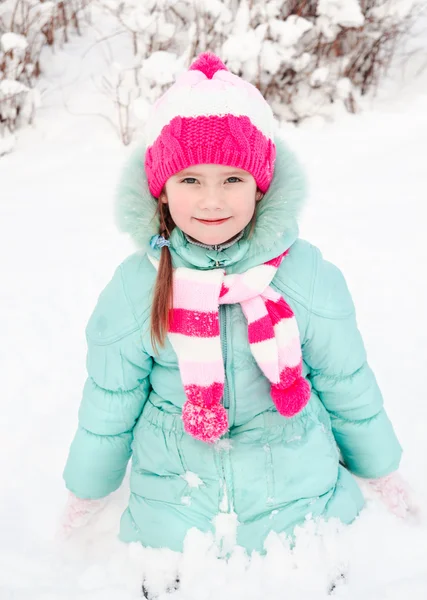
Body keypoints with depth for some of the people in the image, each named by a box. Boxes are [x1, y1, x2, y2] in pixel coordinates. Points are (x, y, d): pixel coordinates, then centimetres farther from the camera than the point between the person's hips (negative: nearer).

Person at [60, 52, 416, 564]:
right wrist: (87, 493, 12)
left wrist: (382, 471, 12)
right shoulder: (135, 287, -14)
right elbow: (109, 403, 0)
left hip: (302, 501, 1)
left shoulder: (307, 273, -13)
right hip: (171, 517, 0)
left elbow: (346, 383, 0)